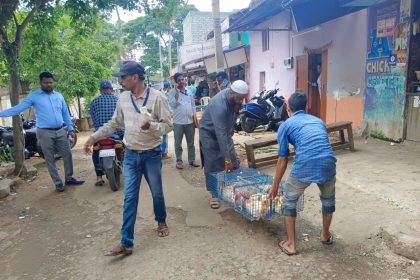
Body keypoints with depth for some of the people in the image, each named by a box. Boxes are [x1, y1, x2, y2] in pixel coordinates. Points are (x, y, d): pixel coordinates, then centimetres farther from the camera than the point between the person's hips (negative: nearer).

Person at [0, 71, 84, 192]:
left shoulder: (59, 96, 8)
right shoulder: (33, 96, -3)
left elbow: (65, 113, 13)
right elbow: (18, 108, -7)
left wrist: (70, 129, 10)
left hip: (61, 131, 4)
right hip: (45, 133, -3)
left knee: (67, 155, 8)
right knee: (50, 160, 4)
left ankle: (69, 178, 23)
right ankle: (58, 183, 15)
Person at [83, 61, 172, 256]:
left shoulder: (157, 97, -13)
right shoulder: (123, 98, 2)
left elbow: (168, 125, -11)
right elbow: (114, 123, 14)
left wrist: (151, 126, -29)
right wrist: (94, 137, 13)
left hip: (152, 154, -3)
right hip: (130, 155, 3)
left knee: (157, 193, 14)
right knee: (129, 198, 2)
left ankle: (161, 221, 42)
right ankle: (126, 242, 9)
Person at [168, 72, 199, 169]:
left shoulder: (189, 91, 9)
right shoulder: (173, 91, -3)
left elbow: (193, 105, 14)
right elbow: (172, 104, -15)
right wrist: (177, 92, -16)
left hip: (190, 121, 4)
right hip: (178, 122, -4)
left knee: (191, 143, 11)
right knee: (178, 143, 4)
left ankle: (192, 160, 22)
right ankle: (179, 161, 15)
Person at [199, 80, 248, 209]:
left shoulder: (235, 98, -15)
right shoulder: (219, 105, -37)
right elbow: (220, 134, -39)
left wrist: (231, 127, 16)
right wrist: (226, 158, -37)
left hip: (224, 130, 7)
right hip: (209, 132, -7)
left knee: (234, 163, 5)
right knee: (213, 165, -4)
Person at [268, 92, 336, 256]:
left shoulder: (286, 125, 15)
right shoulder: (318, 121, 28)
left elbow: (282, 160, 14)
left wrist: (275, 186, 24)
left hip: (305, 166, -4)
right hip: (328, 163, 4)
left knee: (289, 201, 20)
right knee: (328, 199, 33)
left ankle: (291, 244, 25)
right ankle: (325, 235, 50)